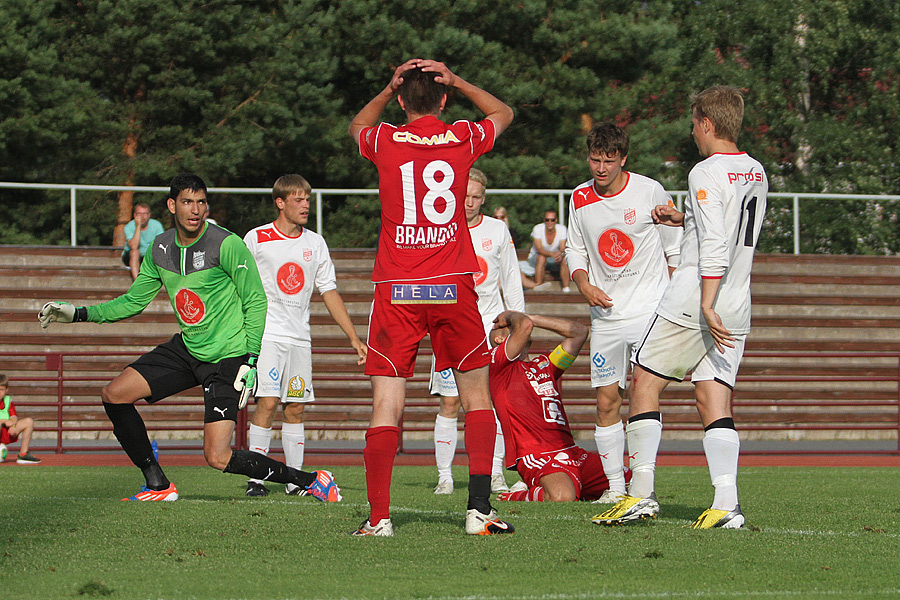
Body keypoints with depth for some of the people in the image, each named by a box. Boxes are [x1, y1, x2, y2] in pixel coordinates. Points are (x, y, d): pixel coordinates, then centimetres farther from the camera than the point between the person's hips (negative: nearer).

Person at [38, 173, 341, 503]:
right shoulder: (160, 249, 3)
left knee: (218, 457, -16)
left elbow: (256, 302, -12)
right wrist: (80, 313, 6)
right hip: (187, 349, 7)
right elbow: (133, 301, 15)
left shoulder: (227, 245, -16)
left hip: (227, 357, -7)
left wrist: (250, 361, -18)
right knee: (114, 395, -3)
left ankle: (310, 480, -1)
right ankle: (158, 485, 7)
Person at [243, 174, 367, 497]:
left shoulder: (315, 243, 10)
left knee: (295, 408, 3)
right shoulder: (256, 239, 0)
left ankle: (295, 479, 8)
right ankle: (256, 478, -10)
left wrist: (354, 338, 9)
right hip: (265, 334, -4)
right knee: (267, 403, -14)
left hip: (300, 337, 4)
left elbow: (330, 293, 14)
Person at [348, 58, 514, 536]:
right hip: (453, 286, 1)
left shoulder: (385, 140, 1)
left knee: (387, 403, -1)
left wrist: (390, 88, 19)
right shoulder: (462, 139, 2)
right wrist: (456, 81, 17)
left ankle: (378, 516, -8)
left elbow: (357, 127, 27)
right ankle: (479, 509, 4)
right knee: (476, 394, 12)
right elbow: (503, 113, 25)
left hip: (397, 290, -1)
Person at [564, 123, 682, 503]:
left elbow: (676, 249, 2)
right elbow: (575, 250, 16)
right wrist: (584, 284, -3)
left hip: (650, 311, -4)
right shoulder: (580, 200, 3)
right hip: (605, 314, 4)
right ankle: (615, 486, 8)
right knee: (606, 401, 1)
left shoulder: (649, 192, -7)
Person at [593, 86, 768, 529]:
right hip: (736, 310, 7)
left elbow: (715, 247, -21)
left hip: (694, 298, -7)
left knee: (645, 384, 4)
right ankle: (726, 504, -11)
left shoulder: (707, 174, -12)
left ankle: (641, 493, 1)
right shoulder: (756, 174, 12)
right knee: (714, 401, 4)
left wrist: (707, 306, -23)